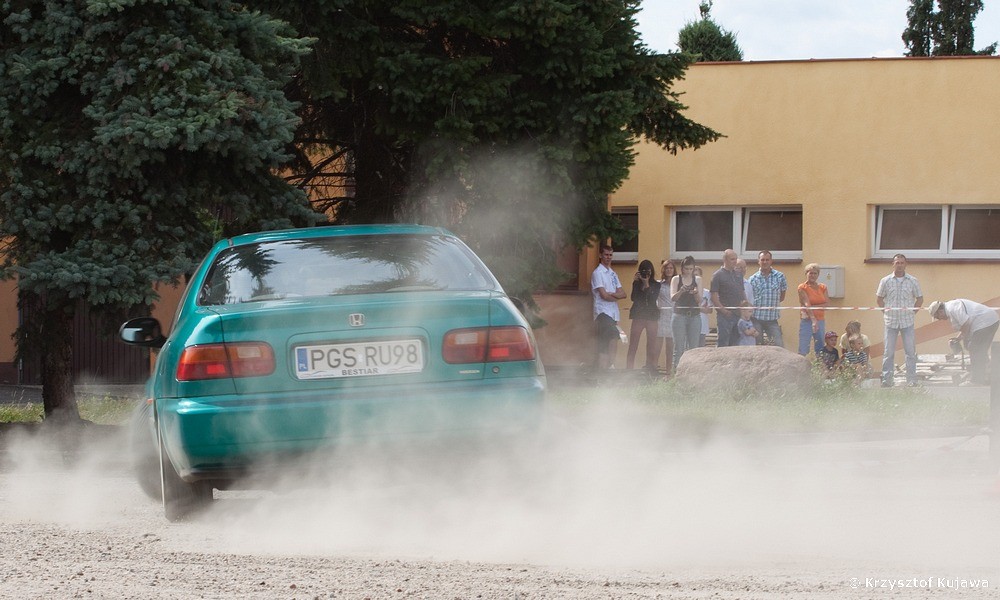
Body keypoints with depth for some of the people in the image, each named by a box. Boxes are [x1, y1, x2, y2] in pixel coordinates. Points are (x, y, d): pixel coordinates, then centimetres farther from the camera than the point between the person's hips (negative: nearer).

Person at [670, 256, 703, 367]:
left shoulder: (697, 280, 9)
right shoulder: (676, 279, 5)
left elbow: (700, 300, 5)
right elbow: (673, 297, -4)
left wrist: (696, 293, -16)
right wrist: (681, 291, -23)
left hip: (695, 316, 2)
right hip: (680, 315, -2)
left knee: (694, 347, -1)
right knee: (679, 347, -8)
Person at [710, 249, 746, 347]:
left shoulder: (738, 275, 16)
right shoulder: (718, 275, -4)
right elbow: (714, 297, -9)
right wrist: (723, 310, -15)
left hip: (738, 314, 6)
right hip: (725, 316, -6)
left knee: (735, 344, 9)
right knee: (723, 343, -6)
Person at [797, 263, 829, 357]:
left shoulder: (823, 288, 11)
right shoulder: (802, 287, -1)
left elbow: (827, 304, 2)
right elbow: (807, 304, -13)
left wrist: (813, 307, -13)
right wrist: (813, 320, -26)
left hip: (820, 320, 4)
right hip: (807, 321, -4)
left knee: (820, 350, 3)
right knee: (803, 351, -9)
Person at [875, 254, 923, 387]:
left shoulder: (913, 281, 3)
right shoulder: (886, 281, 3)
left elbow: (920, 299, 11)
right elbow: (879, 298, 12)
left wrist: (912, 311, 2)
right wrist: (886, 311, 4)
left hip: (907, 322, 0)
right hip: (891, 321, 0)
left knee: (911, 352, 0)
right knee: (889, 352, 1)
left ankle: (912, 380, 4)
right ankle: (886, 380, 6)